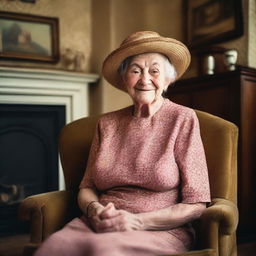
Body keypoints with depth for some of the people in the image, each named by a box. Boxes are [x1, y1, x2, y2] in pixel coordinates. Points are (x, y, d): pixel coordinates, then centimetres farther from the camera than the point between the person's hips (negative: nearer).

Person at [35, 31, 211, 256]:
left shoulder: (183, 119, 0)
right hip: (98, 225, 4)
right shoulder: (107, 123, 12)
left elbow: (195, 204, -3)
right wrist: (95, 210, -9)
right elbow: (87, 187, 14)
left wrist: (138, 222, -14)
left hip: (161, 231, -3)